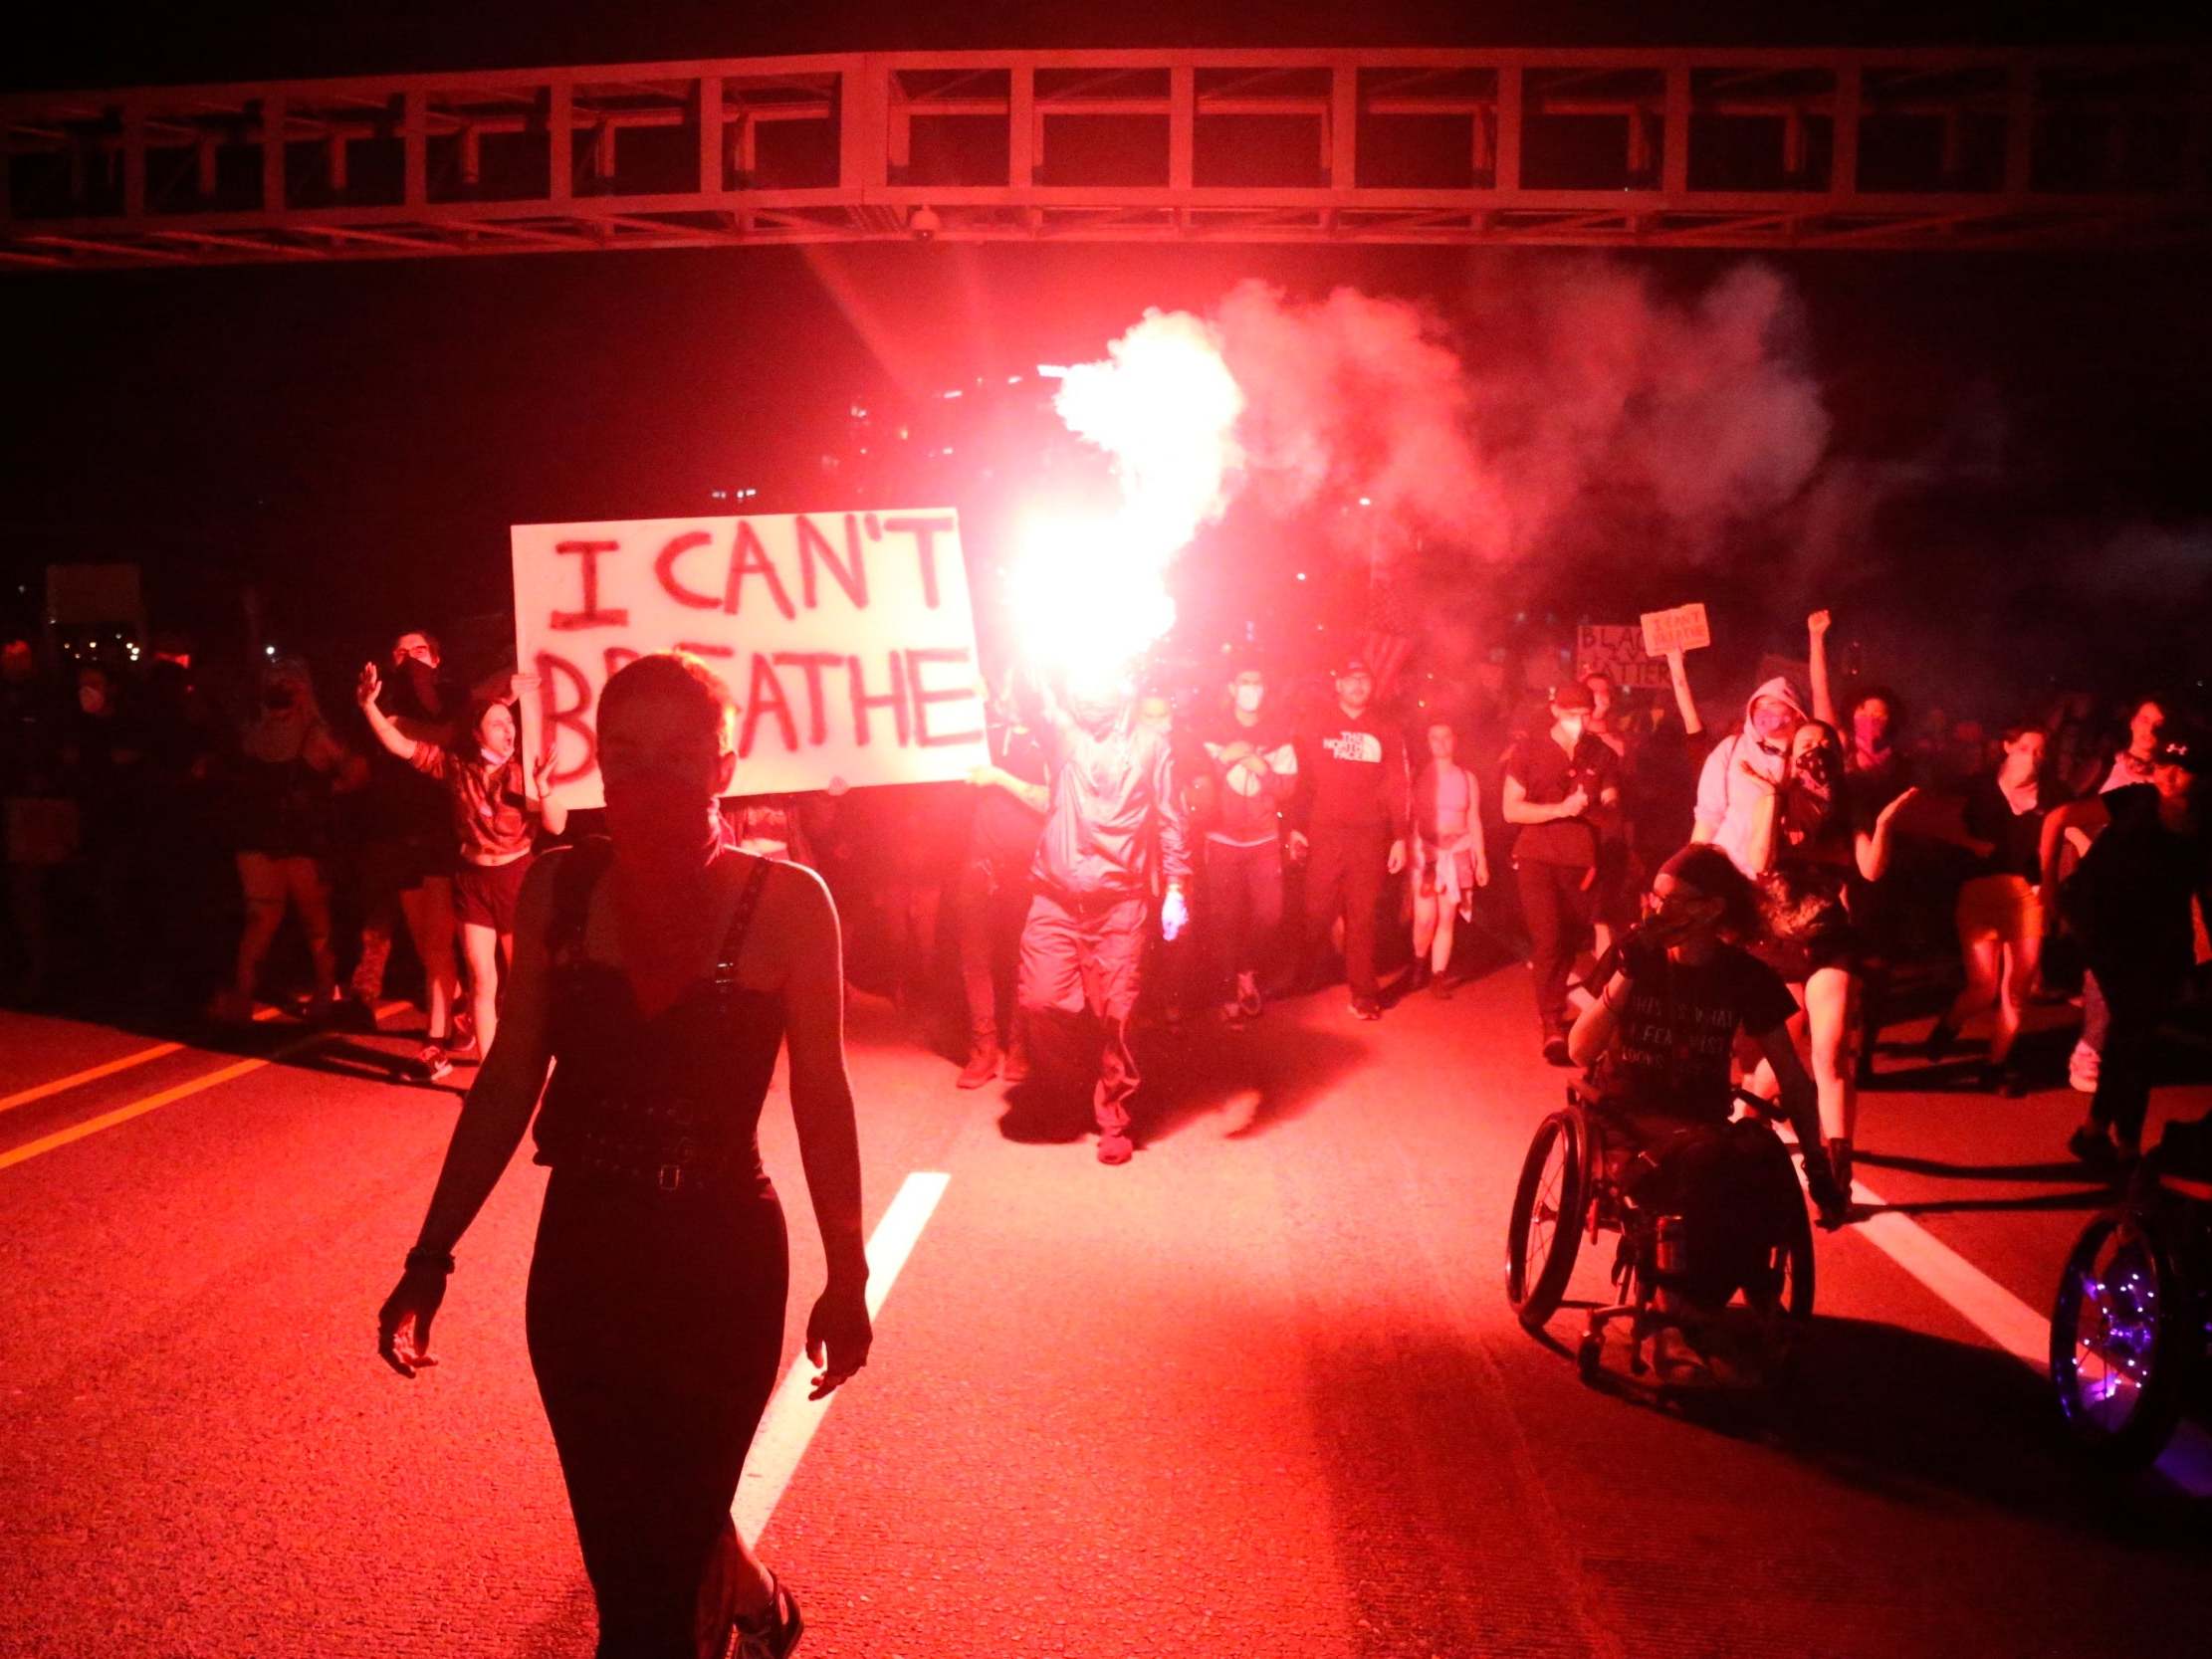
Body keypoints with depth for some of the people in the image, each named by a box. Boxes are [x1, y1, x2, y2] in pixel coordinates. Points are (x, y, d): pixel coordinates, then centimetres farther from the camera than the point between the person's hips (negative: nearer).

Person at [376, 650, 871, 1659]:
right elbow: (507, 1081, 2)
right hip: (581, 1257, 3)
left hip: (723, 1262, -3)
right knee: (625, 1544, 17)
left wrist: (848, 1276, 1)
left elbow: (821, 1098, -4)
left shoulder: (787, 903, -12)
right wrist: (432, 1255, 2)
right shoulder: (558, 890, -4)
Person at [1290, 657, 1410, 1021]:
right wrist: (1296, 827, -2)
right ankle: (1303, 979, 16)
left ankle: (1364, 993, 5)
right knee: (1317, 913, 0)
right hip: (1324, 835, 0)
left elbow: (1399, 789, 7)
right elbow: (1304, 782, 5)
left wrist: (1399, 838, 1)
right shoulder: (1318, 730, 8)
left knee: (1362, 917, 2)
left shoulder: (1387, 734, 9)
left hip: (1369, 837, 0)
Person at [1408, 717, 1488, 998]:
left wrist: (1481, 860, 6)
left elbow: (1474, 821, 9)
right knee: (1425, 918, -9)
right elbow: (1409, 816, -4)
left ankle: (1439, 976, 8)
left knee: (1447, 919, 1)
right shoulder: (1420, 775, 0)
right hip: (1425, 851, -2)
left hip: (1458, 852, 2)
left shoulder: (1467, 778, 7)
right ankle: (1420, 963, 17)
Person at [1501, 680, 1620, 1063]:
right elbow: (1510, 809, -9)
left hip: (1582, 860, 3)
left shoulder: (1602, 755, 2)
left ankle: (1550, 1008, 30)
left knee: (1571, 941, 10)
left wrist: (1594, 806, -22)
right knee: (1548, 941, -10)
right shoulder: (1529, 749, -5)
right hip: (1537, 858, -3)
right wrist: (1561, 809, -22)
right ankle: (1552, 1026, -5)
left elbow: (1612, 806, 2)